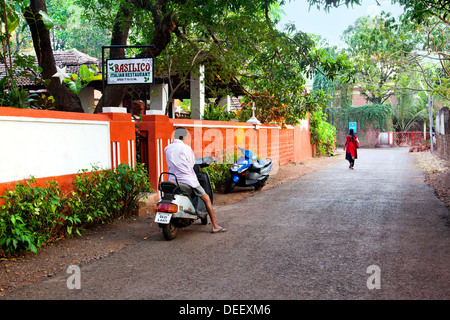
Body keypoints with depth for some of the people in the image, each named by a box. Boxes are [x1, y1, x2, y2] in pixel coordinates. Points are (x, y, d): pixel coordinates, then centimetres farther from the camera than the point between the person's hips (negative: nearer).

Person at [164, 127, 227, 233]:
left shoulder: (167, 149, 8)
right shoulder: (186, 148, -7)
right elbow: (192, 164, 1)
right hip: (187, 180, -5)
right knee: (206, 199, 6)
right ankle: (215, 226, 5)